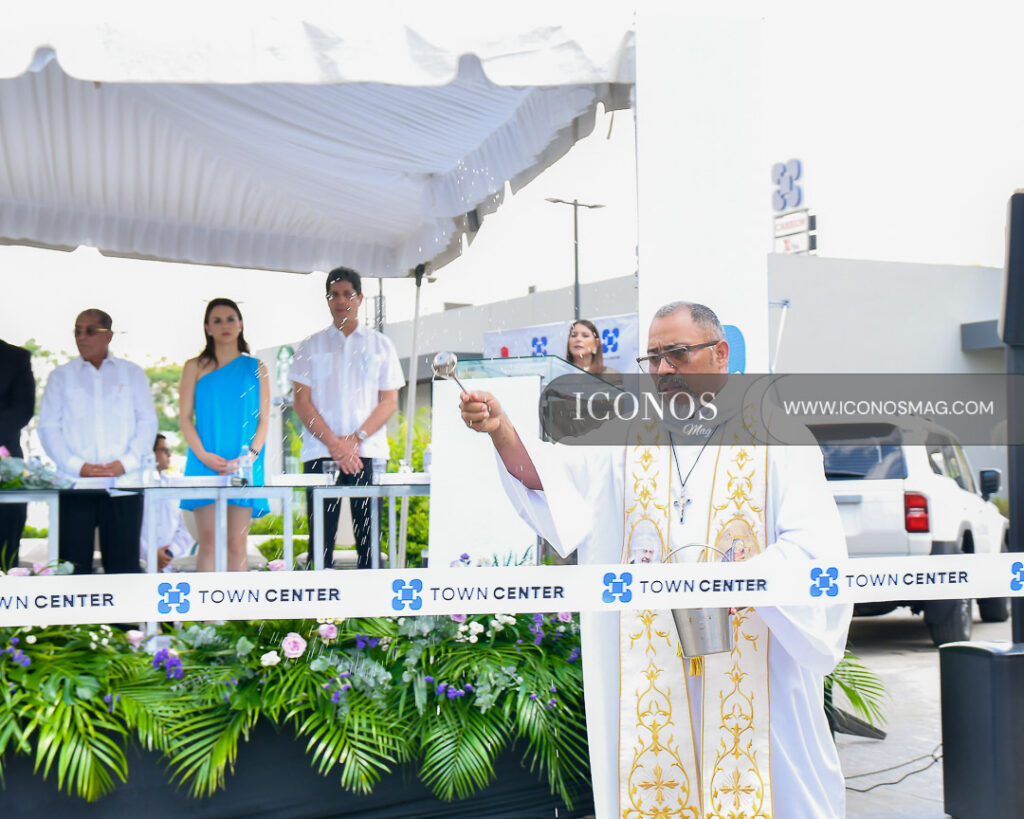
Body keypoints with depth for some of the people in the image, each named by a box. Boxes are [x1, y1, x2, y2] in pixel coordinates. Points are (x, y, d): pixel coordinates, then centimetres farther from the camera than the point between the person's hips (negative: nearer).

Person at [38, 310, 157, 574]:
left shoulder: (132, 373, 12)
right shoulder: (61, 376, 12)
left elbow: (148, 422, 7)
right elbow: (48, 427, 6)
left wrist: (125, 463, -8)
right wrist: (77, 466, -9)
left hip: (124, 484, 0)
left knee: (124, 566, 1)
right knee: (74, 566, -1)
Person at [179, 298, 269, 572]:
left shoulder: (255, 367, 12)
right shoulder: (195, 367, 11)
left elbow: (264, 419, 8)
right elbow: (185, 417, 5)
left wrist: (251, 455, -8)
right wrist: (204, 455, -9)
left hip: (245, 465, 0)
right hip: (205, 464, 0)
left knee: (237, 543, -2)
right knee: (208, 541, -6)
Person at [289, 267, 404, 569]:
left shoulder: (380, 345, 13)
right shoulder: (312, 346, 14)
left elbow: (390, 401, 6)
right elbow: (301, 401, 5)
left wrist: (356, 438, -8)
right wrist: (333, 442, -8)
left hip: (367, 452, 0)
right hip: (320, 452, 0)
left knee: (369, 536, -4)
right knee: (320, 537, -3)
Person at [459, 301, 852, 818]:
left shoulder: (776, 436, 0)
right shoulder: (631, 441, 10)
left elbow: (816, 543, -10)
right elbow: (543, 472, -7)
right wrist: (498, 427, -26)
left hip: (754, 663, -2)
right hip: (652, 672, 3)